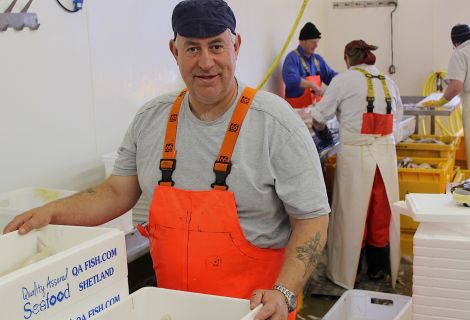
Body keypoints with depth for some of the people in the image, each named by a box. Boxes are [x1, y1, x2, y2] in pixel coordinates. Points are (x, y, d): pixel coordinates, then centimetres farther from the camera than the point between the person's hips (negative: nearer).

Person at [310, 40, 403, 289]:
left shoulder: (343, 80, -4)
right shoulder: (388, 82, 10)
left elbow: (319, 117, -1)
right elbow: (397, 116, 19)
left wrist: (319, 129, 20)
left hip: (355, 154, -4)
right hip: (386, 153, 4)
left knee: (352, 212, 6)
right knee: (381, 212, 13)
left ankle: (347, 273, 18)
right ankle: (378, 268, 26)